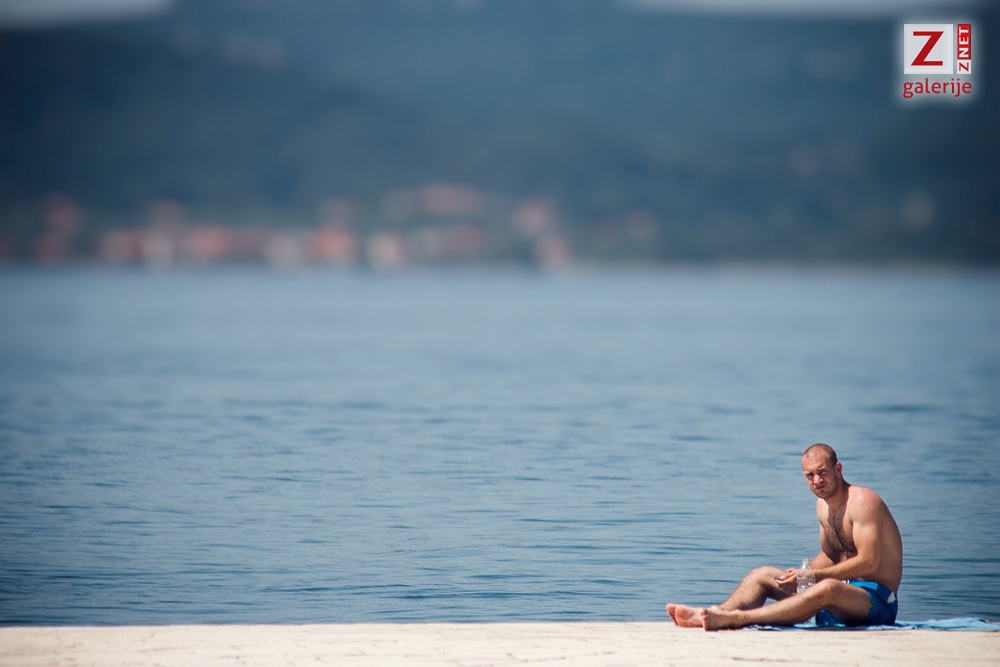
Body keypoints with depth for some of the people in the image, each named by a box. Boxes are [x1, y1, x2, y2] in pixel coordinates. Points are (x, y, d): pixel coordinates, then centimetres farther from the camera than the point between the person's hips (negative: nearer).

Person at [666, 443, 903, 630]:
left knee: (826, 589, -40)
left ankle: (733, 619, -46)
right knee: (762, 575, 4)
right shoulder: (823, 504, 11)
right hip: (843, 591, 9)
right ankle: (717, 613, -22)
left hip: (876, 601, -9)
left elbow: (868, 562, -23)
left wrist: (811, 575, -21)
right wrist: (798, 575, 1)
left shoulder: (862, 501, -15)